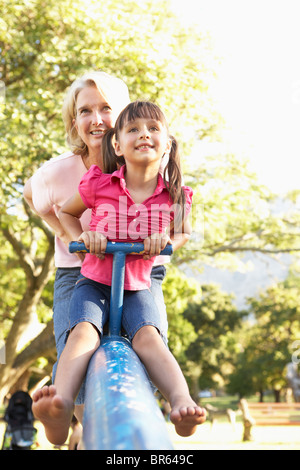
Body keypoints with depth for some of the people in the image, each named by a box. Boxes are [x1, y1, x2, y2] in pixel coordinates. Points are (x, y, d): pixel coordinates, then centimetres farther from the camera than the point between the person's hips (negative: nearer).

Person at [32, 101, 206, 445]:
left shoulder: (175, 196, -4)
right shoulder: (99, 184, -7)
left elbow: (184, 233, 17)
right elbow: (66, 212, 13)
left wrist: (166, 240, -8)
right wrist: (82, 236, -8)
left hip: (137, 287, 1)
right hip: (94, 282, -1)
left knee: (148, 337, -29)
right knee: (84, 332, -30)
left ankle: (182, 403, -45)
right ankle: (61, 410, -51)